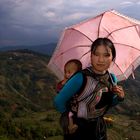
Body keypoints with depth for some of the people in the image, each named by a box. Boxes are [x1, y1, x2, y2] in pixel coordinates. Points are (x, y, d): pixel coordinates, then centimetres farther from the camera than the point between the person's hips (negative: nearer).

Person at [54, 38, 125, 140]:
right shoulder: (81, 78, -25)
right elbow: (59, 102, -18)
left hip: (99, 127, 5)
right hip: (78, 129, -5)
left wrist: (119, 98, -10)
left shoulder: (112, 79, -6)